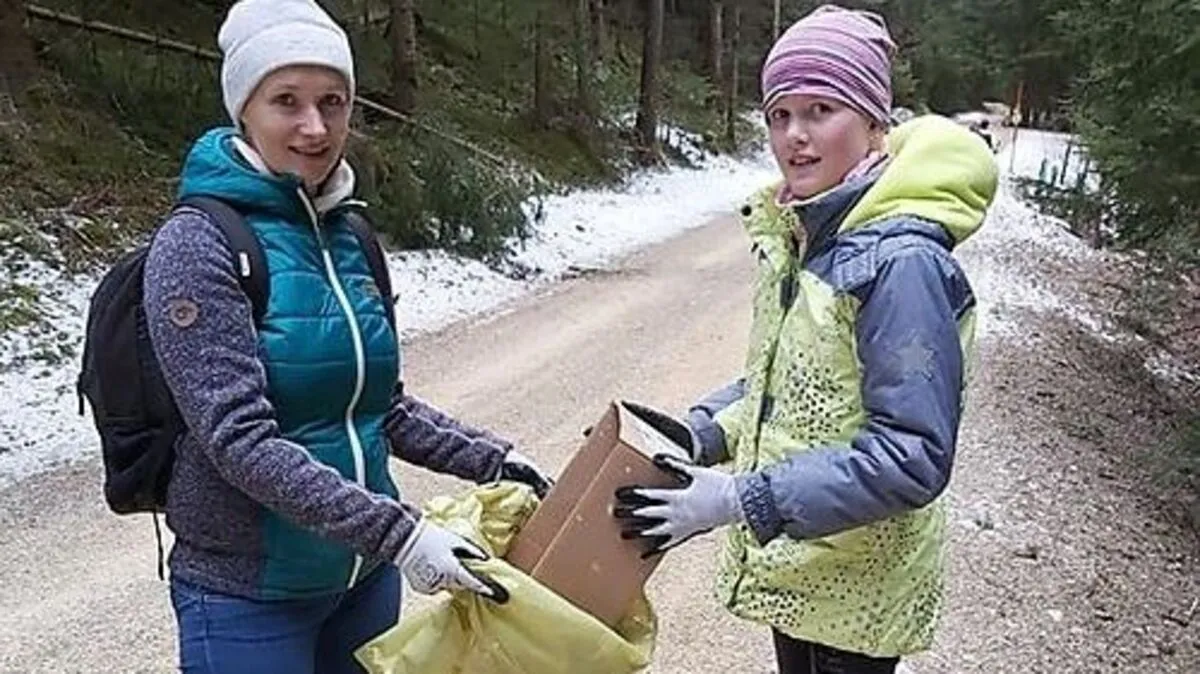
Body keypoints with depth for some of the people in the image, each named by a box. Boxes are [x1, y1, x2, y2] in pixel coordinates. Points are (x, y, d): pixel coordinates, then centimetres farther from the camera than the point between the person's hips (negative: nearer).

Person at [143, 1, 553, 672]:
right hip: (247, 594, -5)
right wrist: (397, 533, -26)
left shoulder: (347, 239, 2)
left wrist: (491, 458, -1)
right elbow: (241, 439, -22)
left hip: (365, 575, 6)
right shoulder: (199, 243, -16)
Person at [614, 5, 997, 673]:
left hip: (856, 586, -7)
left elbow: (914, 455, -27)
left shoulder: (901, 261, -24)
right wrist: (700, 431, -4)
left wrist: (741, 499, -28)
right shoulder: (798, 237, 1)